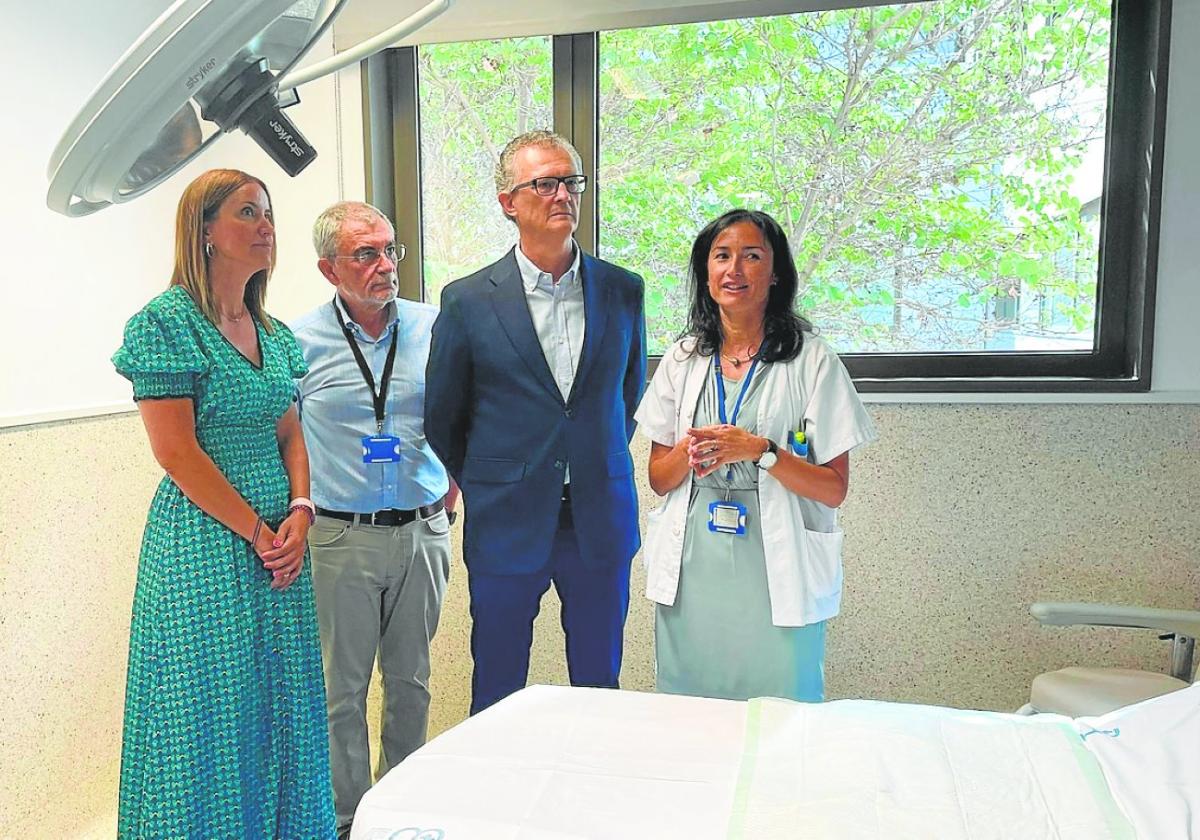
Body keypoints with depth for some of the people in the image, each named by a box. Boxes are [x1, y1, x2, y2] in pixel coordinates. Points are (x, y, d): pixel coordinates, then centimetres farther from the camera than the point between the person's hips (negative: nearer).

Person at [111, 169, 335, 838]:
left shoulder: (274, 333, 11)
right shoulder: (166, 322, -10)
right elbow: (177, 450, -15)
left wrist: (300, 513, -3)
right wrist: (256, 532, -13)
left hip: (282, 537, 7)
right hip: (206, 538, -7)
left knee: (283, 700, 14)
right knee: (214, 707, 6)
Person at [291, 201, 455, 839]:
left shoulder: (435, 327, 0)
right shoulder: (299, 342, -5)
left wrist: (452, 488, 6)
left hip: (423, 531, 2)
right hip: (341, 539, -2)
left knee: (410, 679, 15)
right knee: (344, 686, 8)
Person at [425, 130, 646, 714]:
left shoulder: (622, 290, 4)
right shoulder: (468, 301, -4)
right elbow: (441, 417, 6)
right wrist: (485, 488, 10)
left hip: (602, 523, 2)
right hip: (507, 528, -2)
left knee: (599, 688, 15)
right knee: (497, 694, 12)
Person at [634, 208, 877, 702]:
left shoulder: (810, 359, -2)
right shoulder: (683, 358, 8)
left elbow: (833, 489, -5)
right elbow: (658, 478, 10)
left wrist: (760, 451, -18)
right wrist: (689, 453, -11)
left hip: (777, 578, -3)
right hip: (690, 574, 3)